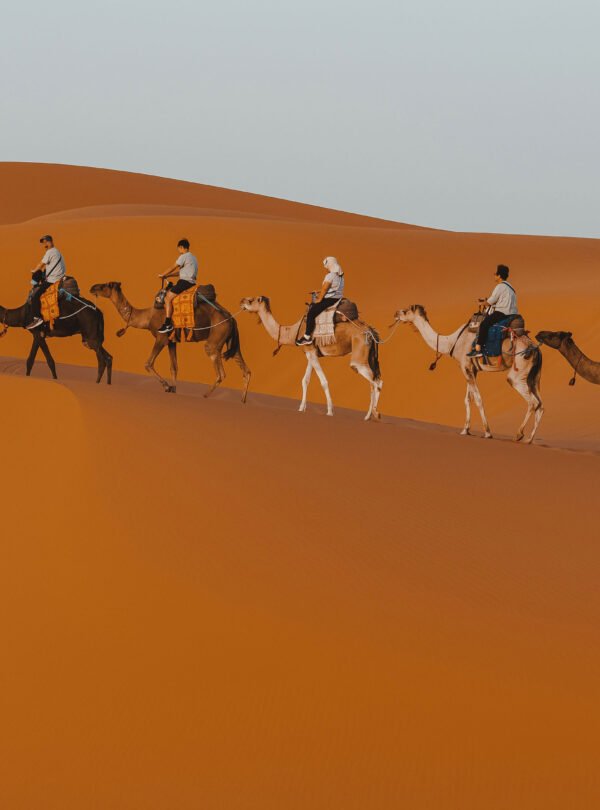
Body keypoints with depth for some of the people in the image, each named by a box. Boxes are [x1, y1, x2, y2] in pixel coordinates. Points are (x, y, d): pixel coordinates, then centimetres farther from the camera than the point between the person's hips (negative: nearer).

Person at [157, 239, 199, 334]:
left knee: (168, 298, -11)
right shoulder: (192, 257, 21)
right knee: (168, 291, 19)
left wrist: (163, 275, 7)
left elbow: (173, 268, -6)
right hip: (191, 282, 10)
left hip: (185, 281, -10)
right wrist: (167, 275, 21)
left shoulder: (184, 257, -9)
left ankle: (168, 324, -19)